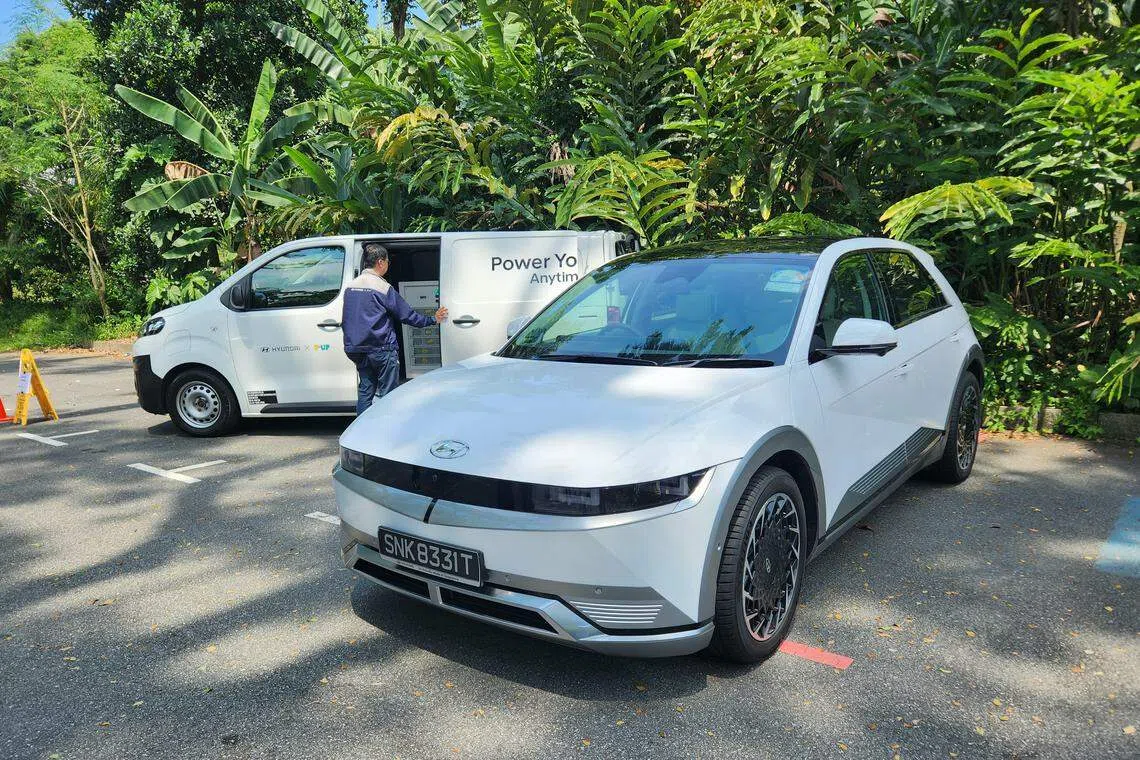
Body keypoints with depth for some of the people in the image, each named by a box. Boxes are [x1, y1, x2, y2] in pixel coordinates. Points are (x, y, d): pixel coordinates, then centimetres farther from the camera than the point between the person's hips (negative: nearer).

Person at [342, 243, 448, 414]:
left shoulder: (350, 287, 9)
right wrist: (432, 320, 4)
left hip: (358, 349, 7)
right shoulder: (383, 288, -13)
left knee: (365, 392, 12)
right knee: (387, 393, 1)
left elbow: (345, 321, 16)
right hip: (382, 349, -7)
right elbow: (407, 314, -9)